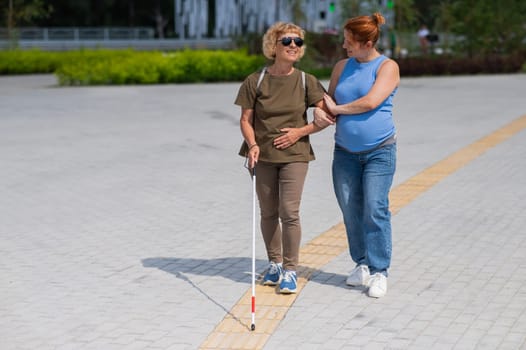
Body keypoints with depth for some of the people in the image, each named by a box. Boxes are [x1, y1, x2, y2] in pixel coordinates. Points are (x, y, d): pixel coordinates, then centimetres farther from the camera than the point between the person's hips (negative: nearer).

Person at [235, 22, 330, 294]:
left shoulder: (306, 81, -1)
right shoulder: (255, 81, -2)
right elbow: (245, 119, 0)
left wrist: (300, 131, -10)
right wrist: (252, 144, -16)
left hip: (294, 155, -1)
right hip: (263, 156, 1)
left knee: (289, 213, -8)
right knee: (268, 213, 10)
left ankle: (290, 270, 3)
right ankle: (274, 264, 27)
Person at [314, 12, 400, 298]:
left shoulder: (387, 67, -5)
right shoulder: (342, 67, 10)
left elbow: (371, 102, -19)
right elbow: (328, 100, 16)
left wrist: (337, 108, -9)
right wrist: (320, 112, -7)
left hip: (379, 151, -5)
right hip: (345, 153, 5)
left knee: (375, 210, -10)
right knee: (351, 211, 4)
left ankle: (379, 272, -4)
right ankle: (362, 264, 17)